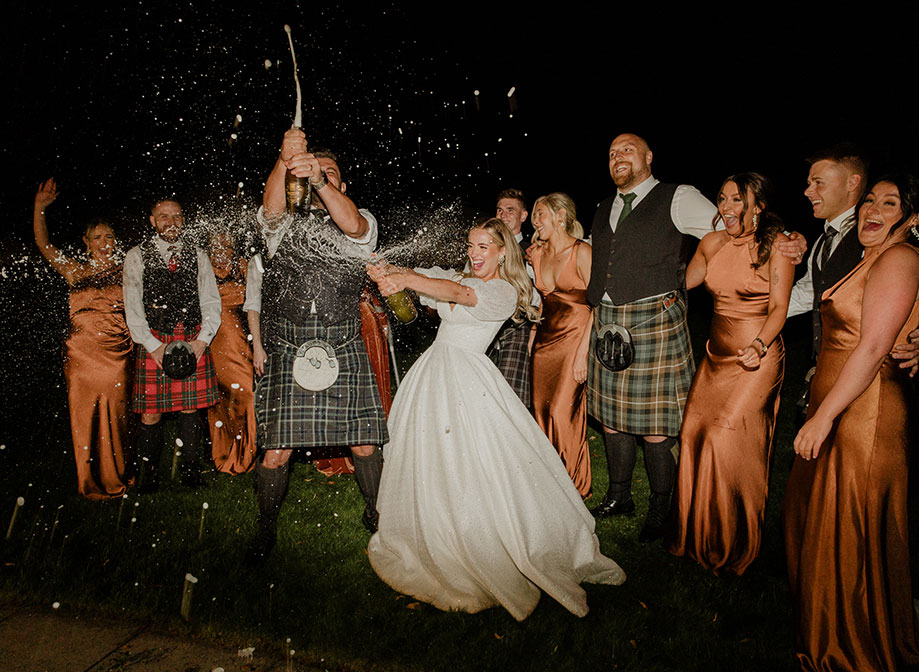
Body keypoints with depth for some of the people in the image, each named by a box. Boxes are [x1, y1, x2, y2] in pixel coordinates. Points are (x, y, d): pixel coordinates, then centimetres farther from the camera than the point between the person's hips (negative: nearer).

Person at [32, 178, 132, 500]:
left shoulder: (124, 272, 8)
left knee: (115, 418, 1)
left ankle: (115, 479, 16)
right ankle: (91, 483, 17)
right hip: (82, 353, 1)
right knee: (85, 418, 4)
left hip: (116, 353, -1)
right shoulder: (75, 271, 11)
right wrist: (40, 207, -4)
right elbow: (44, 246, 3)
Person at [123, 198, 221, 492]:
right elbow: (133, 306, 1)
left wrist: (203, 339, -6)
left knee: (190, 409, 4)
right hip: (153, 342, -1)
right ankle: (149, 477, 14)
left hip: (194, 342, 1)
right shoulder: (136, 256, 6)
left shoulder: (197, 255, 11)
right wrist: (154, 346, -9)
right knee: (150, 414, -2)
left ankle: (191, 476, 16)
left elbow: (211, 301, 8)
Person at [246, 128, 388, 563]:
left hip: (344, 356, 0)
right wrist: (285, 160, -31)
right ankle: (266, 528, 25)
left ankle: (375, 515, 33)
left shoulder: (362, 224, 8)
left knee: (364, 445, 6)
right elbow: (271, 207, -14)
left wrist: (319, 179, -32)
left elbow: (351, 225, -17)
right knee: (275, 451, -1)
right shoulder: (285, 225, 10)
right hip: (287, 355, 0)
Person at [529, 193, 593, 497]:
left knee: (562, 413, -9)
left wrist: (583, 352, -18)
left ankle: (575, 486, 10)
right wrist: (531, 338, 12)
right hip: (545, 340, 6)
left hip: (575, 338, -6)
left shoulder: (581, 252, -10)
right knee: (541, 412, 4)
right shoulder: (537, 254, 10)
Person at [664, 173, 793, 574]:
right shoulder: (712, 243, 7)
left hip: (758, 358, -6)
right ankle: (696, 535, 22)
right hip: (716, 355, 6)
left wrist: (759, 345, -25)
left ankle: (732, 545, 10)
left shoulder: (776, 244, -7)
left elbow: (779, 308, -11)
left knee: (726, 439, -11)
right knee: (693, 433, 3)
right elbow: (681, 283, 21)